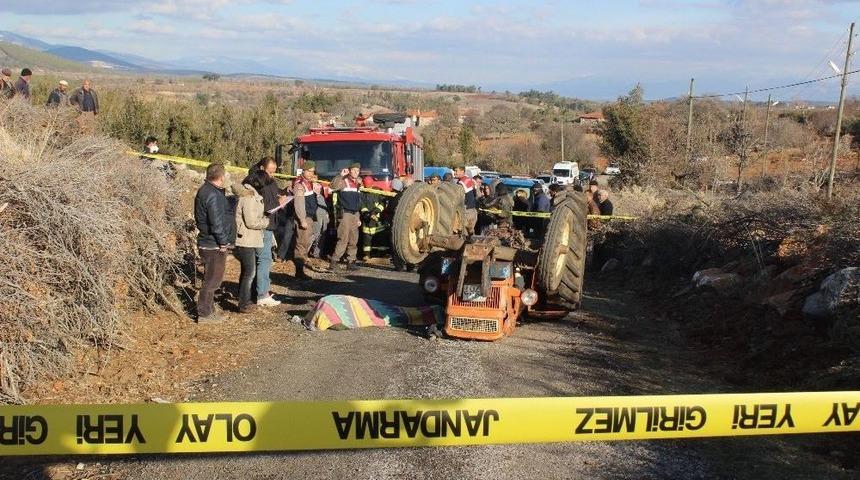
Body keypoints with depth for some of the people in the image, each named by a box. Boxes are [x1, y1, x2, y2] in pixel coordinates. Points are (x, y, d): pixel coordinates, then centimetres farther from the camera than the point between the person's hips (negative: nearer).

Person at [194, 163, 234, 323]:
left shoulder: (205, 190, 11)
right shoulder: (213, 195, -21)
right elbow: (216, 222, -24)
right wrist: (223, 242, -15)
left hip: (207, 243, 10)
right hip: (214, 245, -10)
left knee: (211, 279, 18)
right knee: (212, 279, -2)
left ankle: (209, 310, 28)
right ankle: (204, 314, 4)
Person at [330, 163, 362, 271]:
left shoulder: (358, 184, 19)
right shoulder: (344, 181, -3)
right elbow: (333, 186, -25)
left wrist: (359, 218, 22)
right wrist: (341, 175, -31)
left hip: (355, 214, 7)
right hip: (346, 213, -7)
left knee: (353, 240, 8)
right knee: (343, 239, -13)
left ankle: (351, 261, 14)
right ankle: (334, 261, -9)